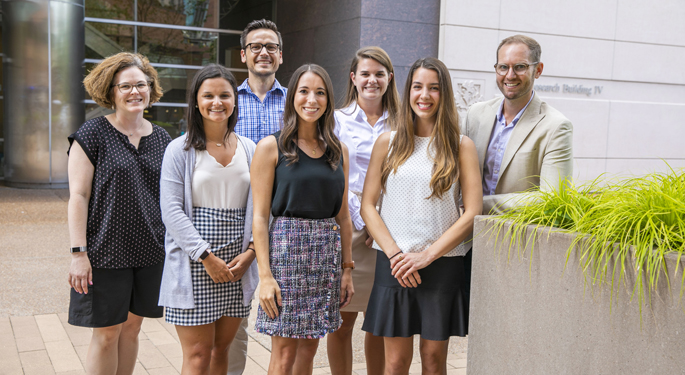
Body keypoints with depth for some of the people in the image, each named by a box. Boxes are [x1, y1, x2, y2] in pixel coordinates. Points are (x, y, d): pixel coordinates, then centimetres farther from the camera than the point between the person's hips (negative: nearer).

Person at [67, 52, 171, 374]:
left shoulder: (162, 139, 9)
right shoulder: (93, 134, -5)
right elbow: (78, 195, -8)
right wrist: (78, 252, -14)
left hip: (150, 251, 4)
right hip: (107, 251, -4)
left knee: (132, 325, 13)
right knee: (107, 332, 3)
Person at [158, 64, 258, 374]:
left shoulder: (249, 150, 9)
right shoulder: (180, 149, -2)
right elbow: (172, 211, -9)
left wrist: (250, 251, -5)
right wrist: (206, 257, -15)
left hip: (237, 265, 4)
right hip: (194, 266, -4)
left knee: (221, 349, 12)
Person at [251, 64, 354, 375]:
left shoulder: (338, 151, 11)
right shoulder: (271, 147, -3)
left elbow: (343, 215, 14)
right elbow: (260, 216, -6)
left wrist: (347, 269, 10)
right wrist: (265, 275, -13)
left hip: (328, 252, 4)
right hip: (286, 247, -4)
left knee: (309, 347, 11)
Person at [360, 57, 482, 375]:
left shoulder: (461, 146, 2)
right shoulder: (388, 142, 5)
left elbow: (472, 212, -3)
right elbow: (368, 205, 3)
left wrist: (426, 255, -10)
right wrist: (395, 253, -9)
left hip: (443, 264, 0)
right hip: (394, 265, 1)